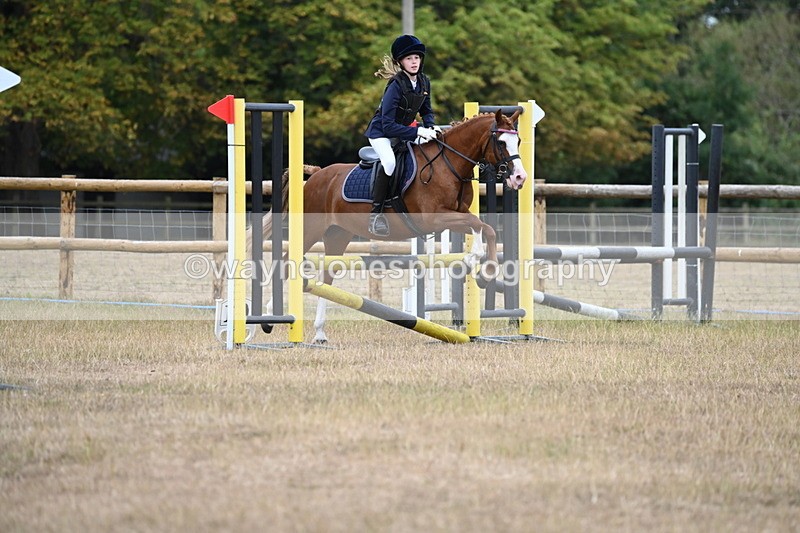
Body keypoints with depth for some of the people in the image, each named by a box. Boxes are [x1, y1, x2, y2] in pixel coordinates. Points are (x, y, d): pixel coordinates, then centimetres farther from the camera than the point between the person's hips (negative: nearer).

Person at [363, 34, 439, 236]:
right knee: (389, 161, -33)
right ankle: (376, 213, -30)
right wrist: (417, 132, -33)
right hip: (382, 133, -8)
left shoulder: (424, 82, -4)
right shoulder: (396, 86, -25)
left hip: (405, 131, 8)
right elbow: (388, 125, -28)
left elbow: (426, 111, 12)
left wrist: (429, 128, -9)